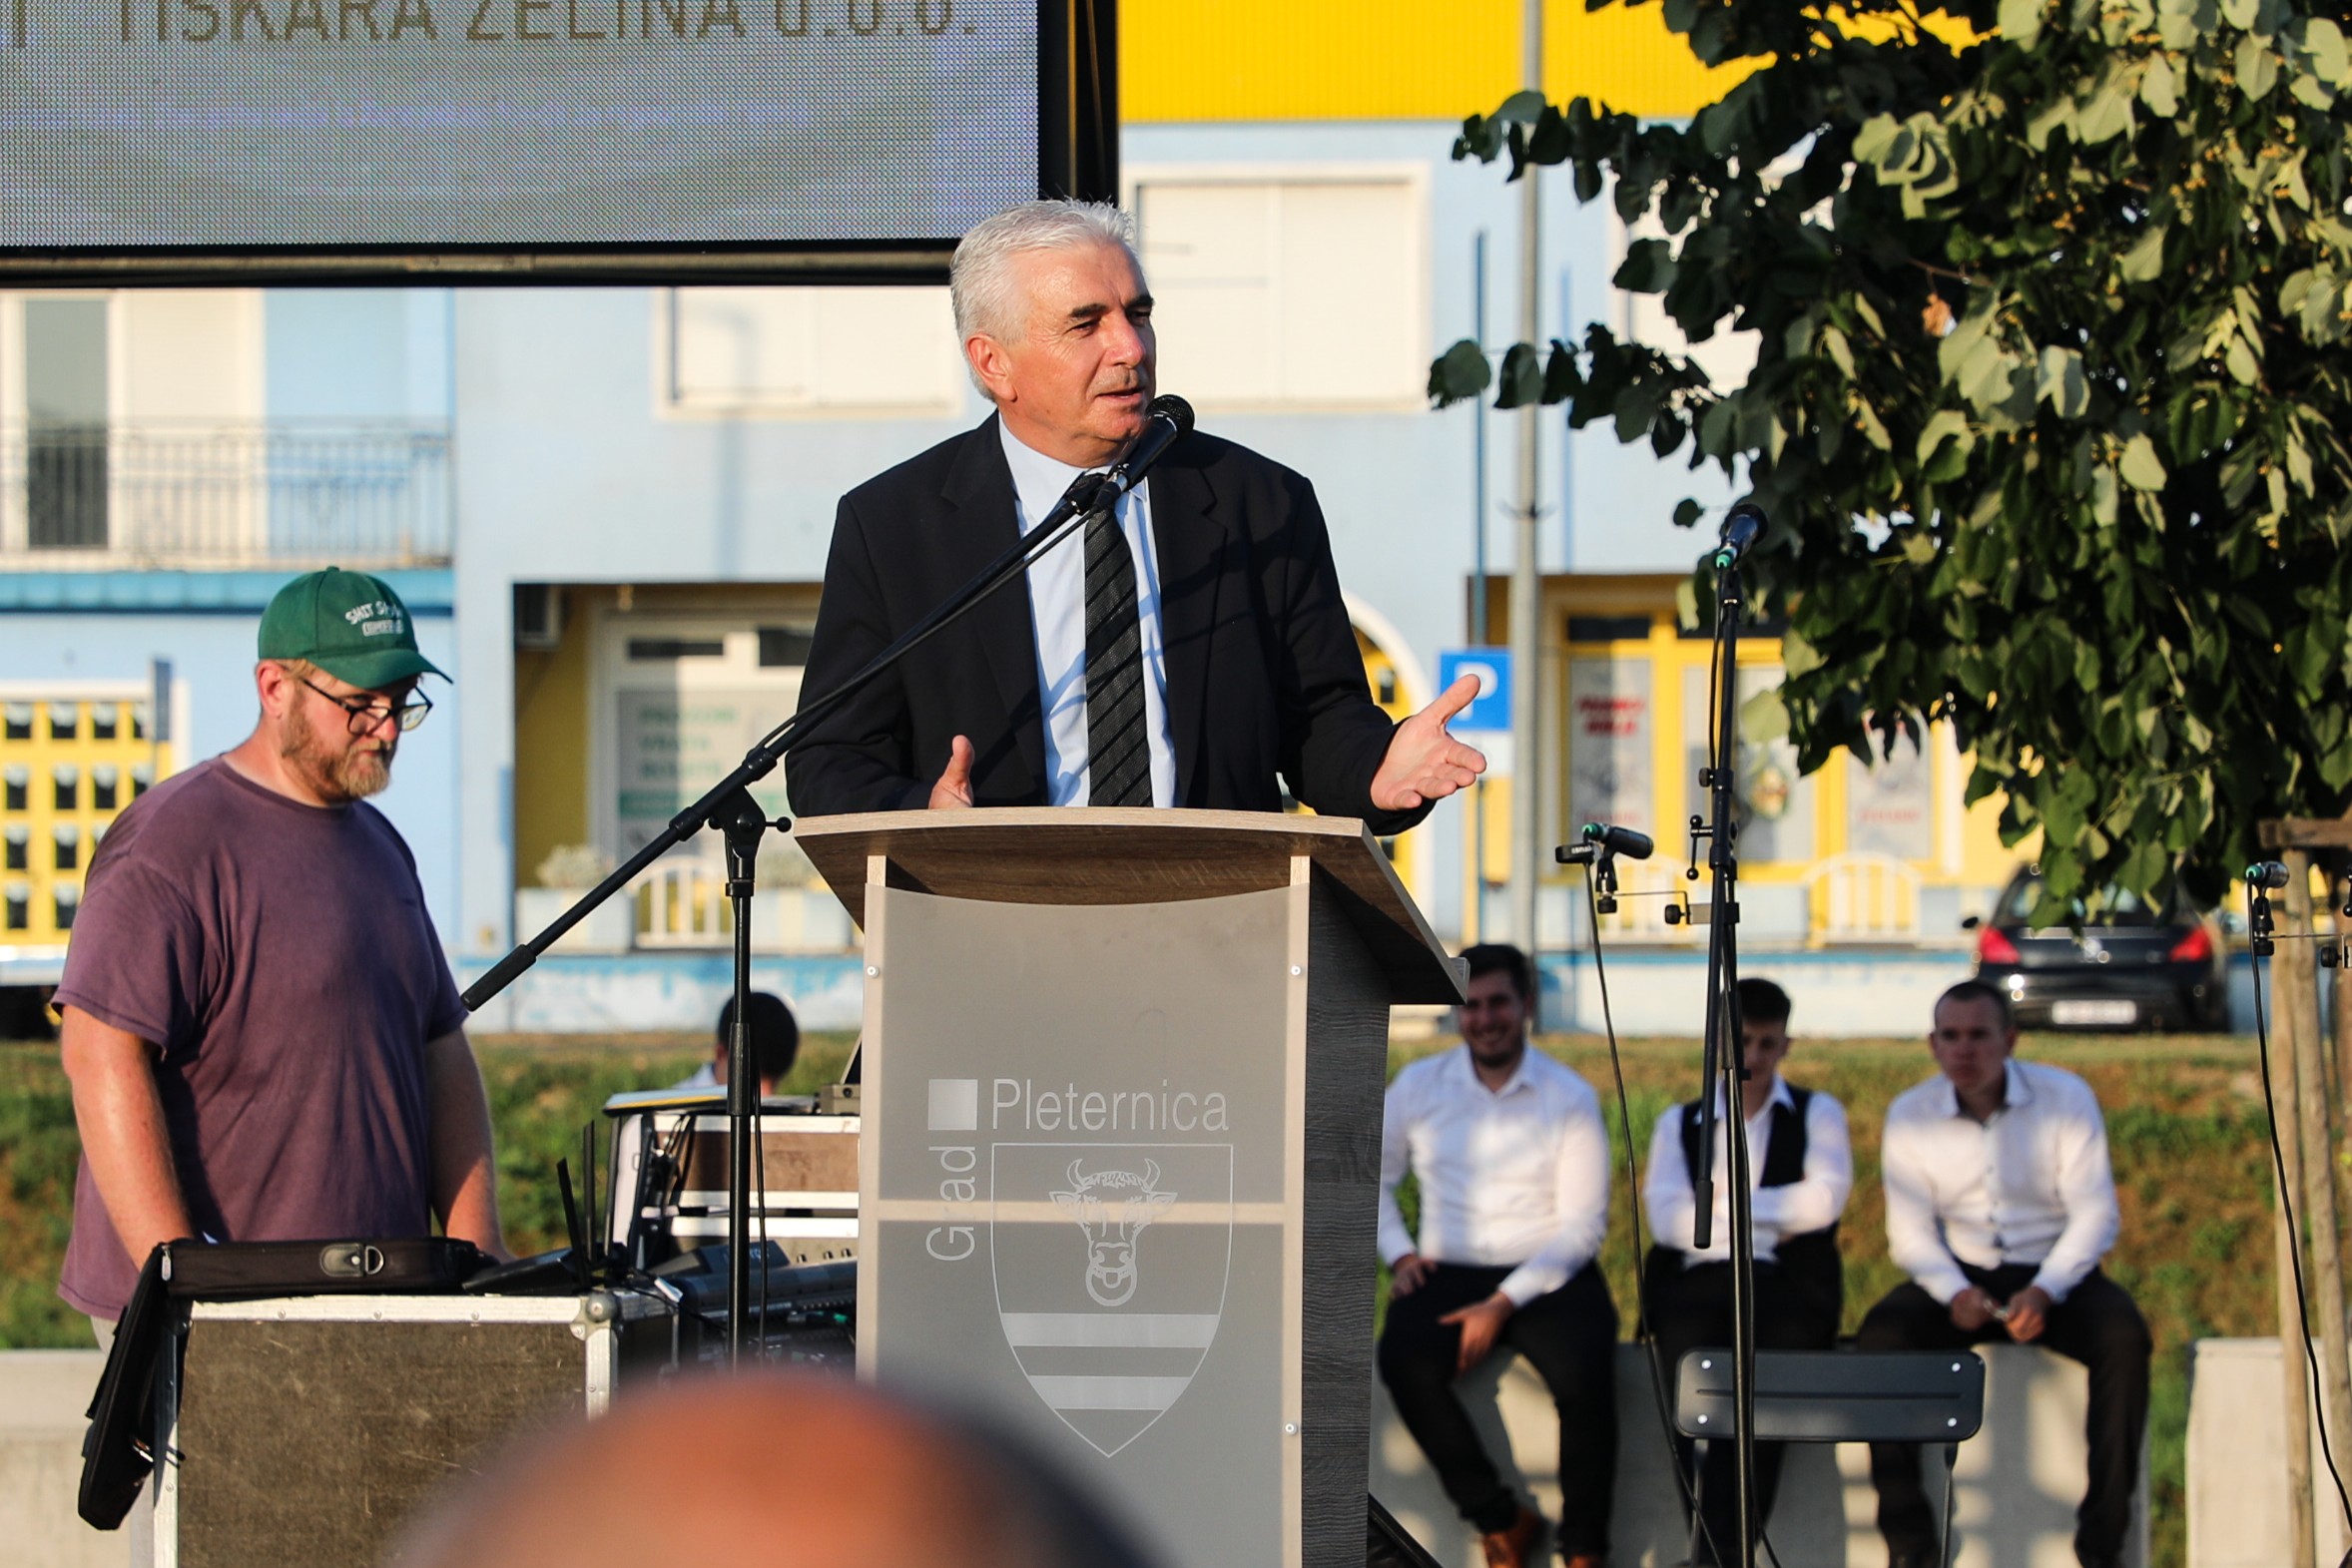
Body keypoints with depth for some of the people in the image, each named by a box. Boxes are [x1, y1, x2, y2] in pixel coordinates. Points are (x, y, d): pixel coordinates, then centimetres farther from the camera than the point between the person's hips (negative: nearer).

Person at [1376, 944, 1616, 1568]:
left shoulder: (1570, 1097, -1)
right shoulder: (1419, 1085, 7)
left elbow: (1583, 1227, -5)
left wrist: (1504, 1304, -15)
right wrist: (1399, 1254, -1)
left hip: (1548, 1276, -2)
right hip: (1448, 1275, 2)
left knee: (1584, 1372, -33)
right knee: (1403, 1359, -31)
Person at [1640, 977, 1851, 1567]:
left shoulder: (1817, 1114, 18)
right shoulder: (1679, 1124, 22)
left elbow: (1825, 1200, -2)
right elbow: (1667, 1218, 4)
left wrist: (1721, 1206, 3)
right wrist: (1769, 1220, 1)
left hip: (1786, 1282, -1)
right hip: (1694, 1283, 1)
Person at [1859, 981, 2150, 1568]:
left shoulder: (2066, 1098, -5)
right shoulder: (1910, 1116, 0)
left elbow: (2095, 1215, -8)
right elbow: (1910, 1232, -2)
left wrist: (2044, 1292, -25)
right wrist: (1955, 1292, -23)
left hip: (2054, 1273, -1)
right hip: (1960, 1275, 1)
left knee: (2123, 1338, -31)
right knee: (1881, 1336, -28)